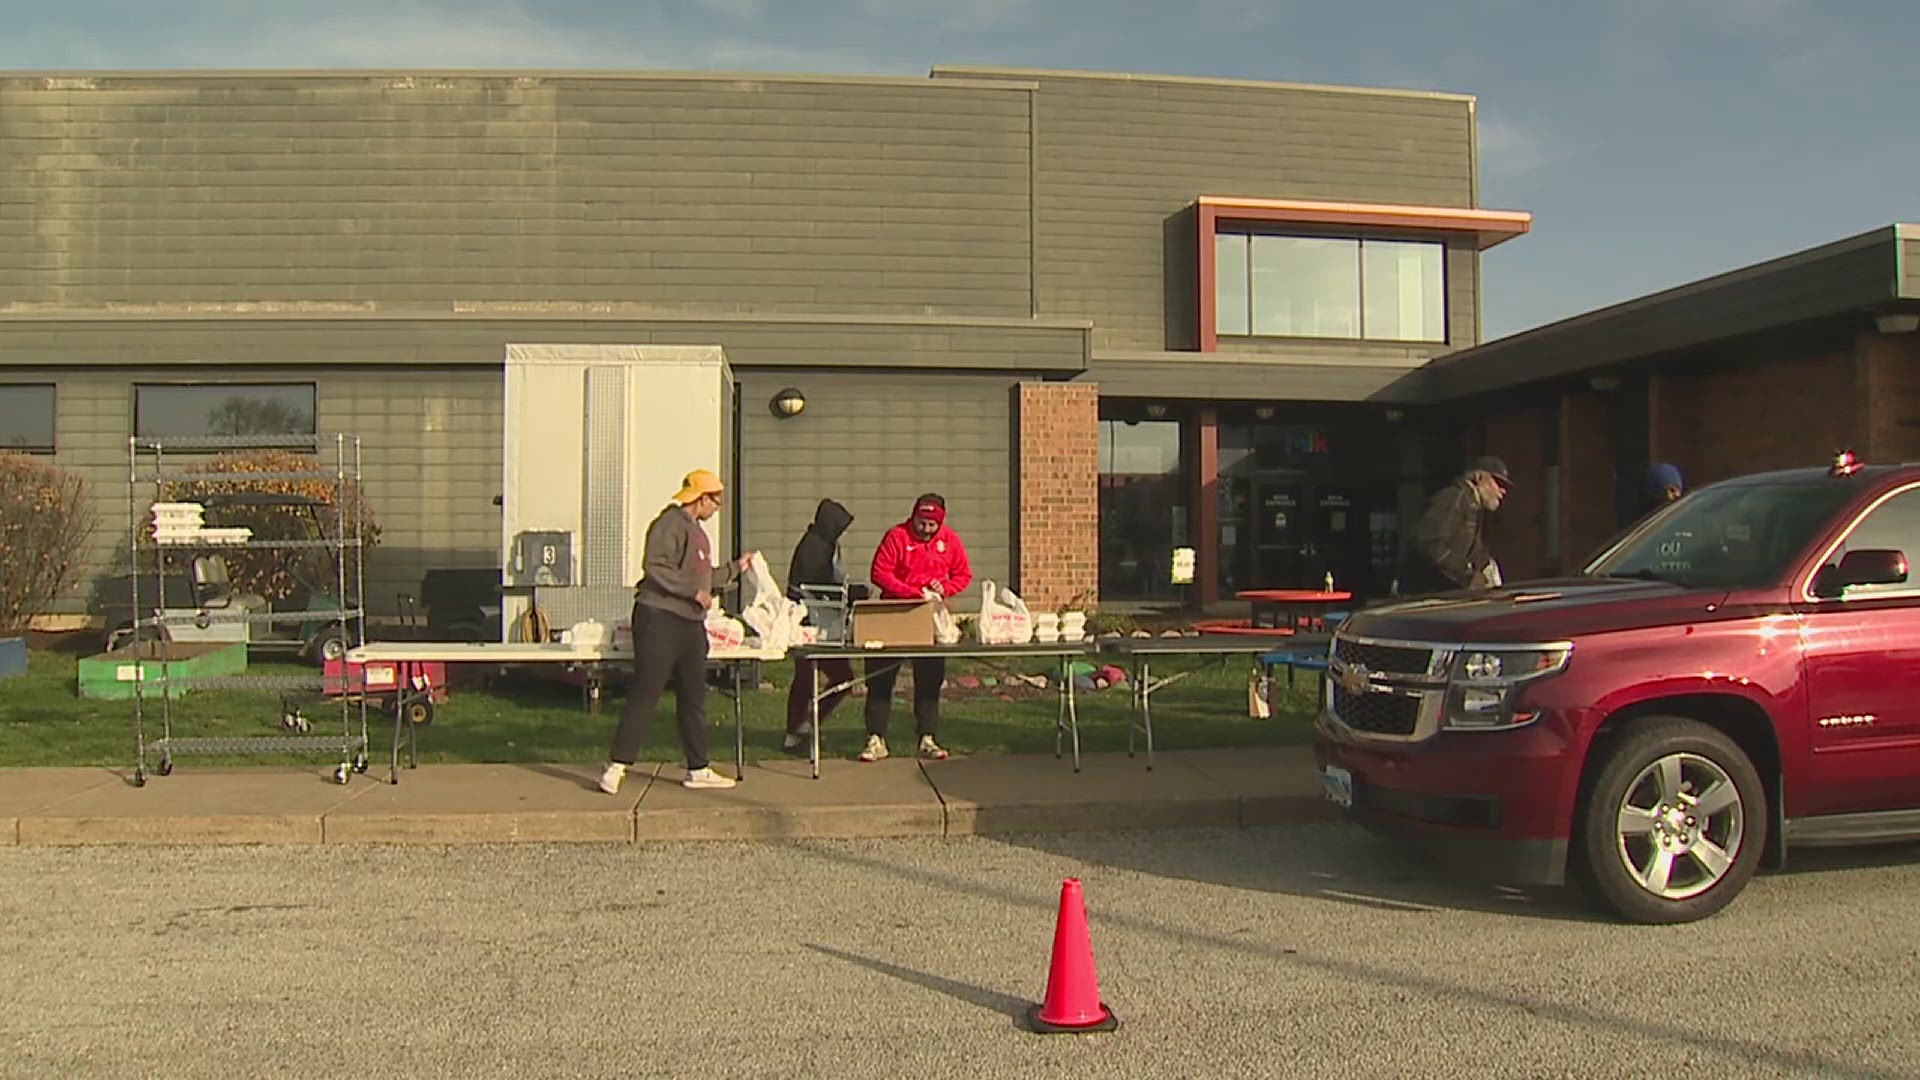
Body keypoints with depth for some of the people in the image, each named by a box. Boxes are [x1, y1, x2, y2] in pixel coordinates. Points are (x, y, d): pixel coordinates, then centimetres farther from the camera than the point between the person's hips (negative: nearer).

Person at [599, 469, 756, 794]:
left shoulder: (695, 530, 21)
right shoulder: (670, 524, -11)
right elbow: (656, 566, -23)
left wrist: (735, 568, 33)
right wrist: (694, 590, -21)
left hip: (690, 623, 10)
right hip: (660, 619, -10)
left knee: (694, 698, 11)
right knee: (645, 694, -8)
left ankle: (698, 769, 17)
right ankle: (618, 766, -3)